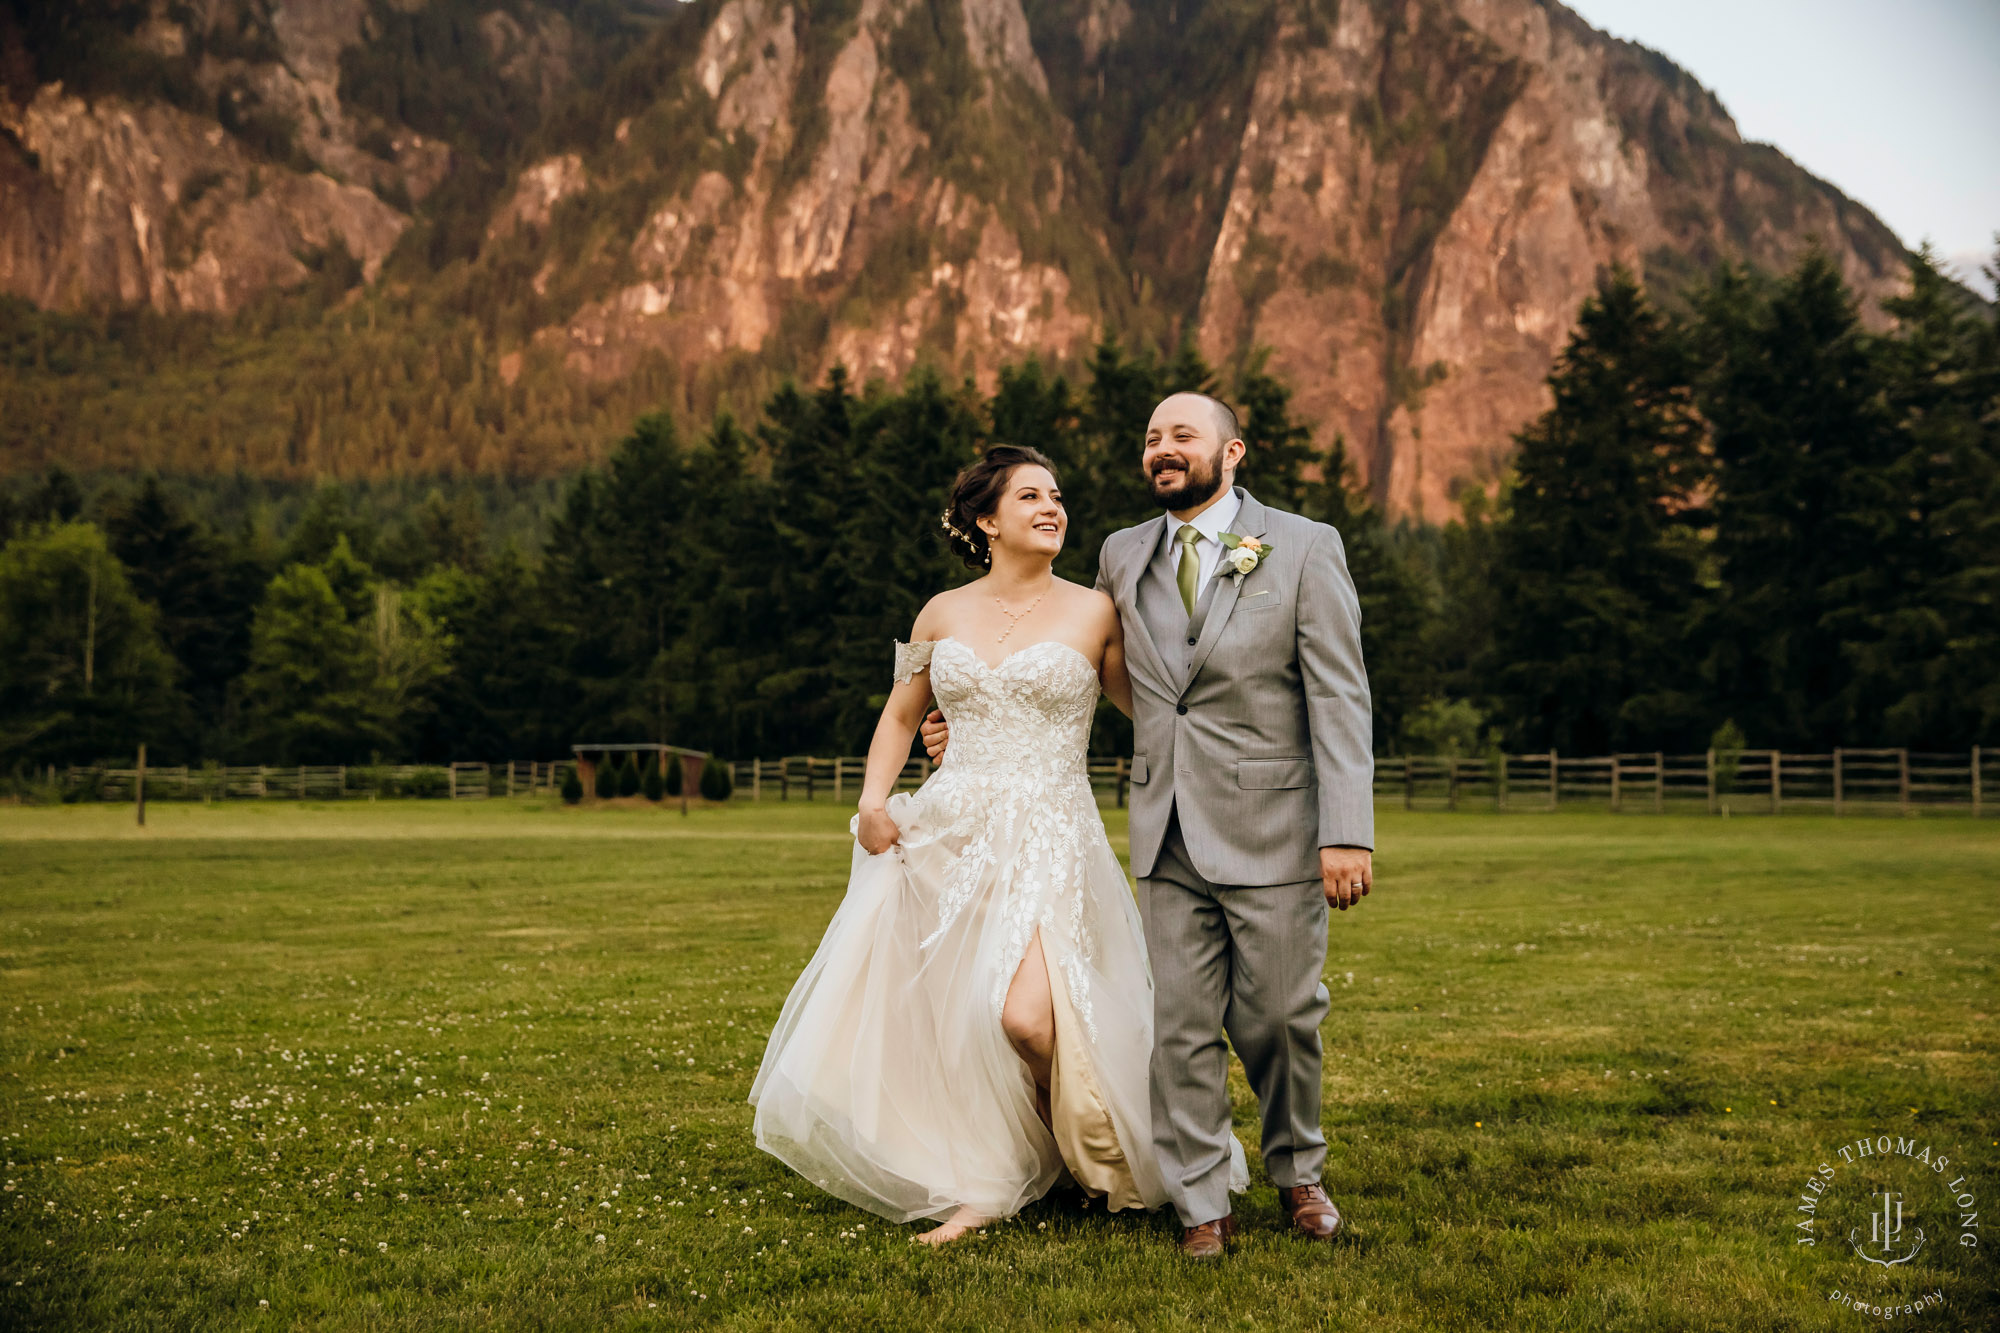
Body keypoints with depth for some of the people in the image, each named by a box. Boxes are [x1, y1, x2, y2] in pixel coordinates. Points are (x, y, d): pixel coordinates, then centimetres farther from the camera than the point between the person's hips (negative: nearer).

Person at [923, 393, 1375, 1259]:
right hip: (1170, 839, 3)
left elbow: (1340, 698, -7)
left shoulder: (1303, 547, -2)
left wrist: (1348, 832, -14)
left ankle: (1296, 1173, 33)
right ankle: (1202, 1209, 17)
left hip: (1271, 833, -3)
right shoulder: (1123, 556, 10)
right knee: (1182, 1030, 4)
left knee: (1279, 1019, 7)